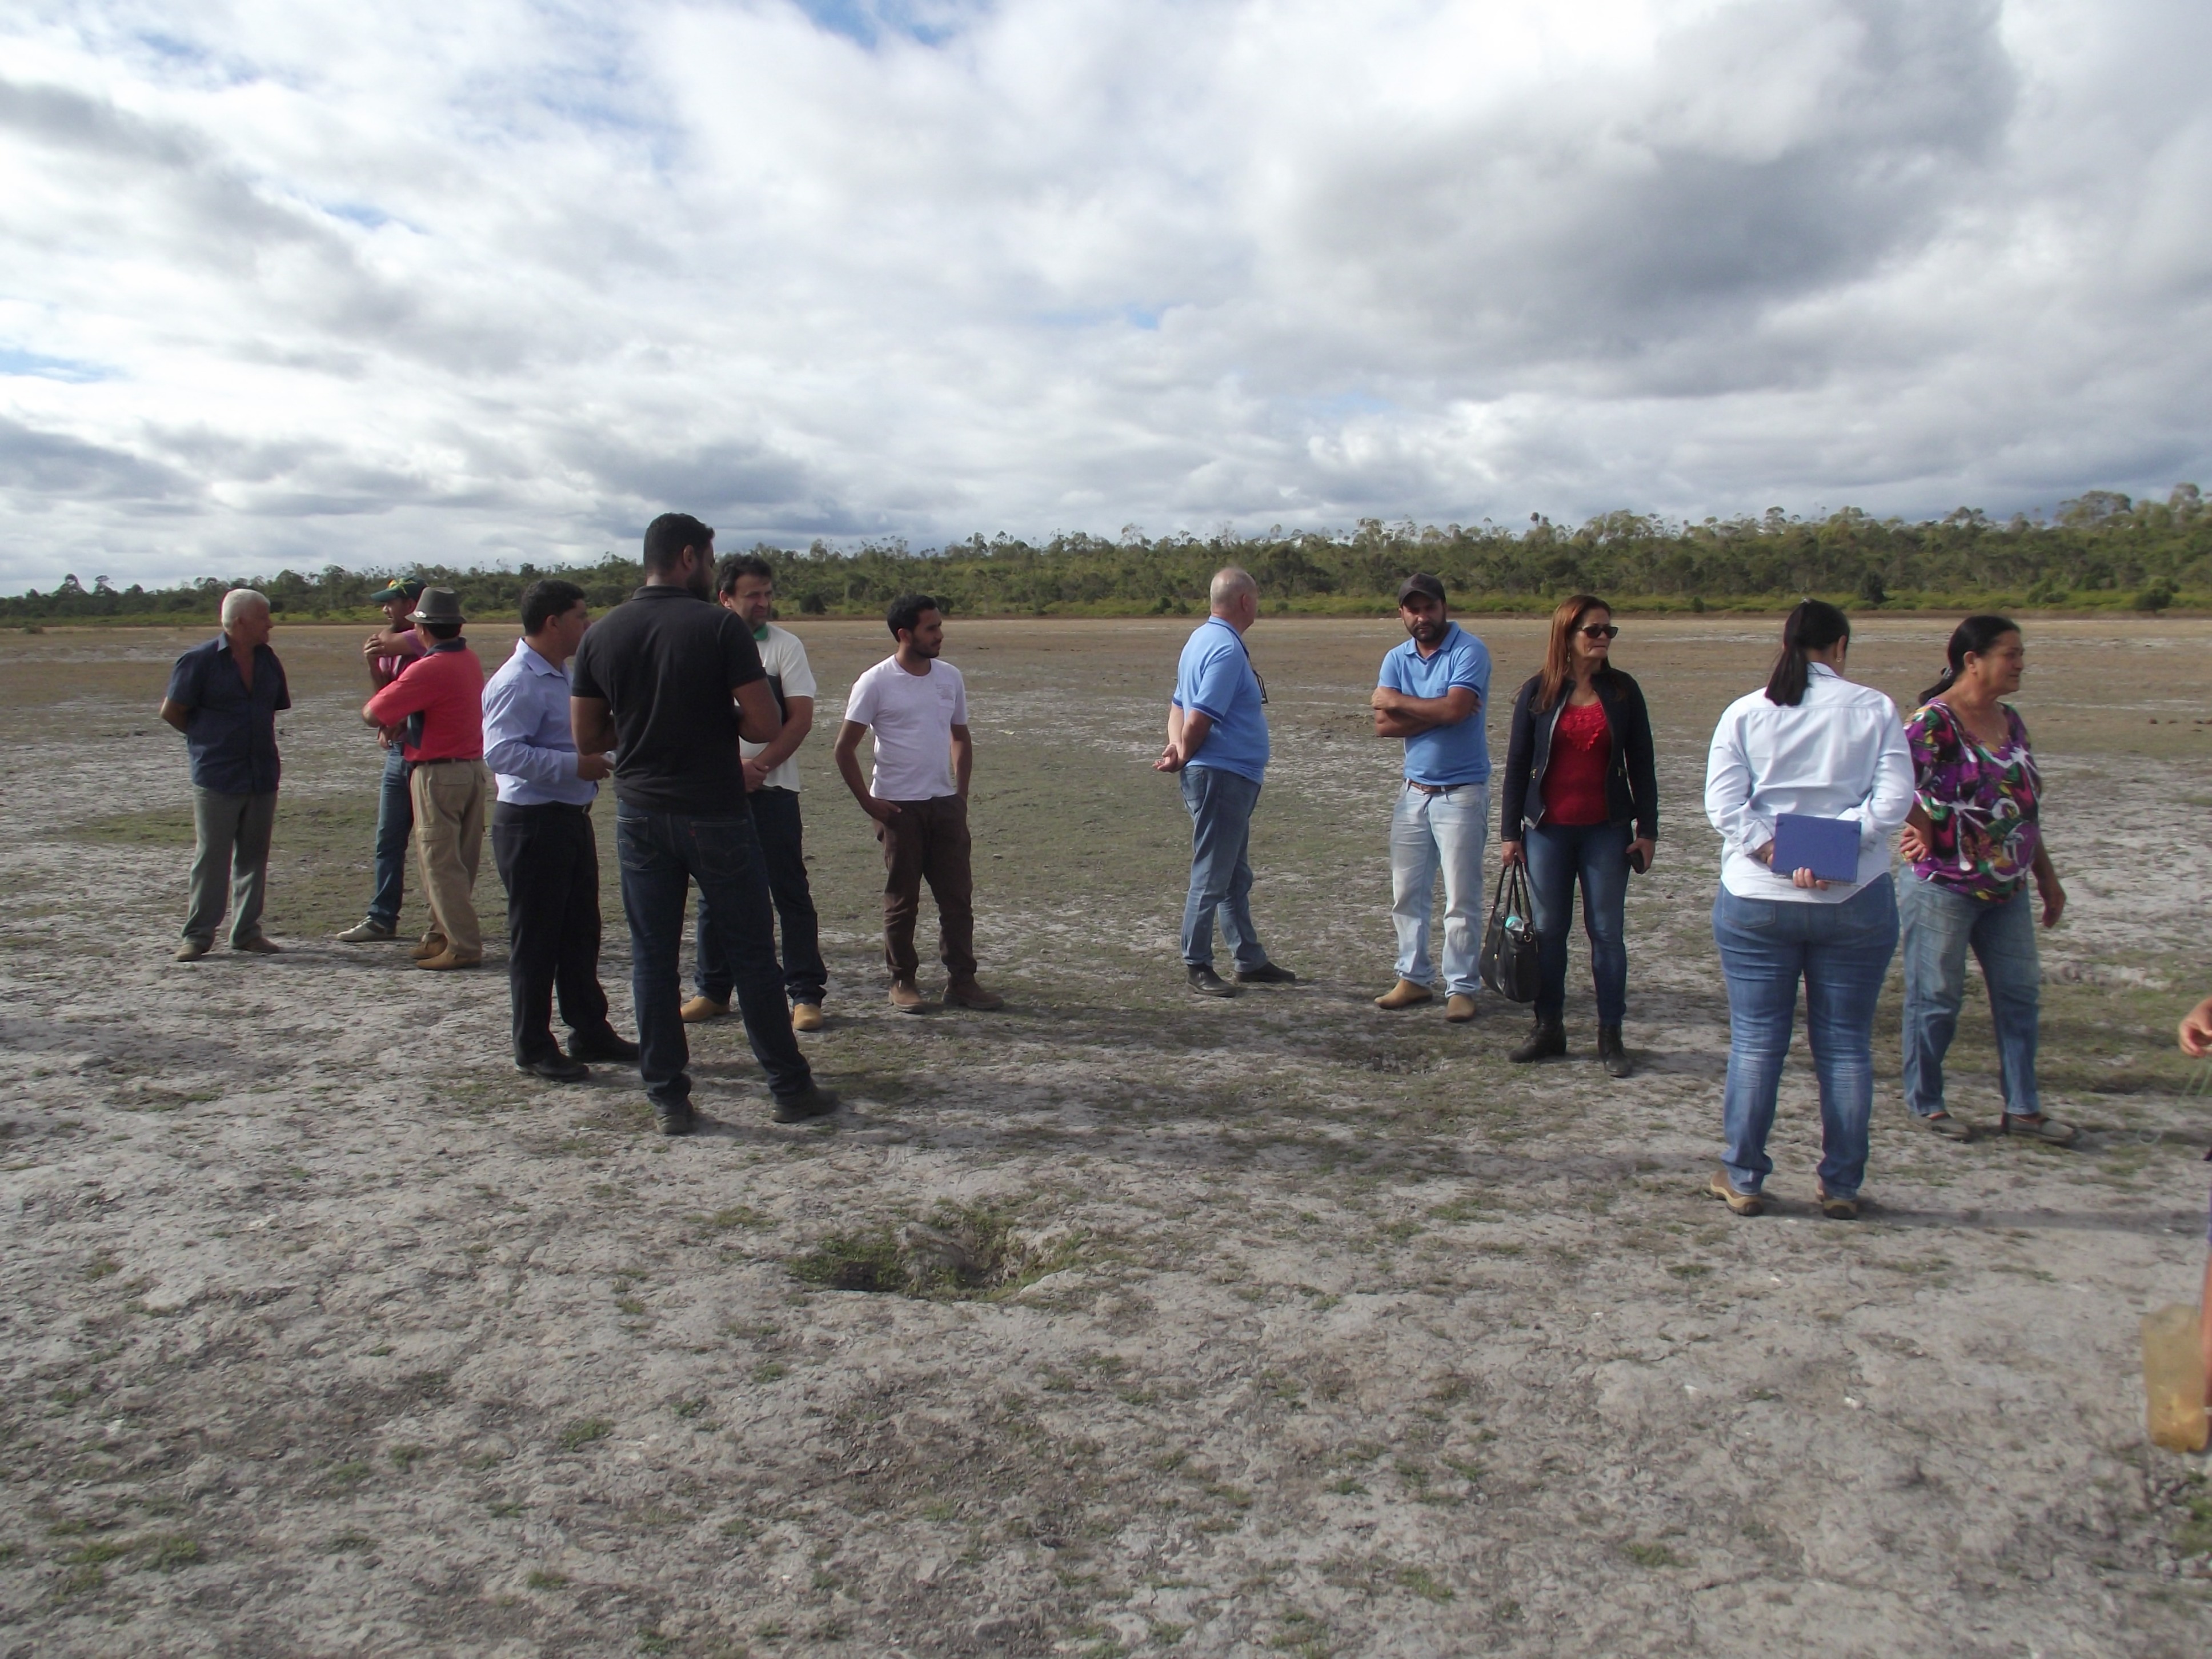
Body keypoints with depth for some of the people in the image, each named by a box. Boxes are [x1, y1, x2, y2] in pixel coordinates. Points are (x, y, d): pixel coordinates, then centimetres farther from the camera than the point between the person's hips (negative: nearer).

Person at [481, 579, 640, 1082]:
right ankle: (534, 1048, 12)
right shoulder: (517, 682, -18)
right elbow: (501, 752, -28)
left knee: (581, 932, 16)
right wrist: (576, 765, -28)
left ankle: (590, 1031, 28)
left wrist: (598, 757, 11)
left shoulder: (562, 677, 14)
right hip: (532, 823, -10)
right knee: (535, 940, 1)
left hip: (572, 818, 10)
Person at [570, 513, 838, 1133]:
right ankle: (791, 1089, 15)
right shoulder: (720, 627, -11)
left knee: (652, 958, 9)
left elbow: (586, 737, 6)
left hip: (640, 814, 4)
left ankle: (668, 1099, 12)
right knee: (752, 953, 7)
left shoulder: (601, 635, 2)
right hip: (714, 813, -3)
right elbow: (766, 725, -14)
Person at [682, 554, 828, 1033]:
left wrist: (757, 768, -12)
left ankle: (806, 994, 6)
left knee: (790, 893, 0)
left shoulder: (784, 645, 1)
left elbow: (801, 718, -4)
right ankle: (714, 991, 21)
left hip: (772, 787, -2)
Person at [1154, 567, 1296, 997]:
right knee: (1211, 877, -2)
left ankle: (1250, 961, 25)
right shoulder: (1226, 649, -17)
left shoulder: (1203, 639, 15)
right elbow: (1200, 718, -22)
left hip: (1231, 779, 11)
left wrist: (1176, 745, -1)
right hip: (1222, 776, -11)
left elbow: (1179, 705, 16)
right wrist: (1183, 758, -6)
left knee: (1237, 878, 16)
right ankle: (1197, 966, 7)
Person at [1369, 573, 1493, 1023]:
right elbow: (1383, 725, -6)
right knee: (1407, 893, 10)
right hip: (1413, 791, 6)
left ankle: (1462, 988, 8)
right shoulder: (1397, 659, 6)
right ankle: (1414, 978, 21)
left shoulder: (1469, 651, -10)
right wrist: (1436, 713, -16)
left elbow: (1455, 709, -25)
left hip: (1462, 792, -6)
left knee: (1461, 899, -1)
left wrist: (1396, 702, -12)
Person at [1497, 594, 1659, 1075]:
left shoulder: (1623, 691, 2)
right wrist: (1510, 831, 2)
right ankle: (1549, 1029, 17)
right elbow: (1517, 764, 4)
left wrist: (1647, 829, 0)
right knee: (1548, 930, 6)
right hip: (1547, 829, 0)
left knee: (1606, 931, 2)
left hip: (1606, 830, 0)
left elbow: (1641, 763, 5)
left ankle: (1610, 1036, 10)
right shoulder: (1538, 692, 1)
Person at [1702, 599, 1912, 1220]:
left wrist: (1778, 855, -11)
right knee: (1846, 1046, 8)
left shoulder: (1744, 713, 1)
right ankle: (1841, 1187, 14)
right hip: (1855, 900, 0)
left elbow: (1723, 803, -8)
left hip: (1754, 899, 0)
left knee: (1755, 1042, 7)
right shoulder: (1874, 709, 0)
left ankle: (1742, 1179, 13)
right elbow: (1894, 798, -10)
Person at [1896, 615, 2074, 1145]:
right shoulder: (1933, 721, -13)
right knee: (1936, 997, 3)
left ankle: (2022, 1107, 21)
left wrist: (2047, 877, 20)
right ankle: (1925, 1102, 18)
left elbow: (2025, 808, 18)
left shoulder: (2010, 721, 11)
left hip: (2007, 888, 8)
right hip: (1943, 885, -8)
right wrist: (1918, 829, -38)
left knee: (2018, 993, 10)